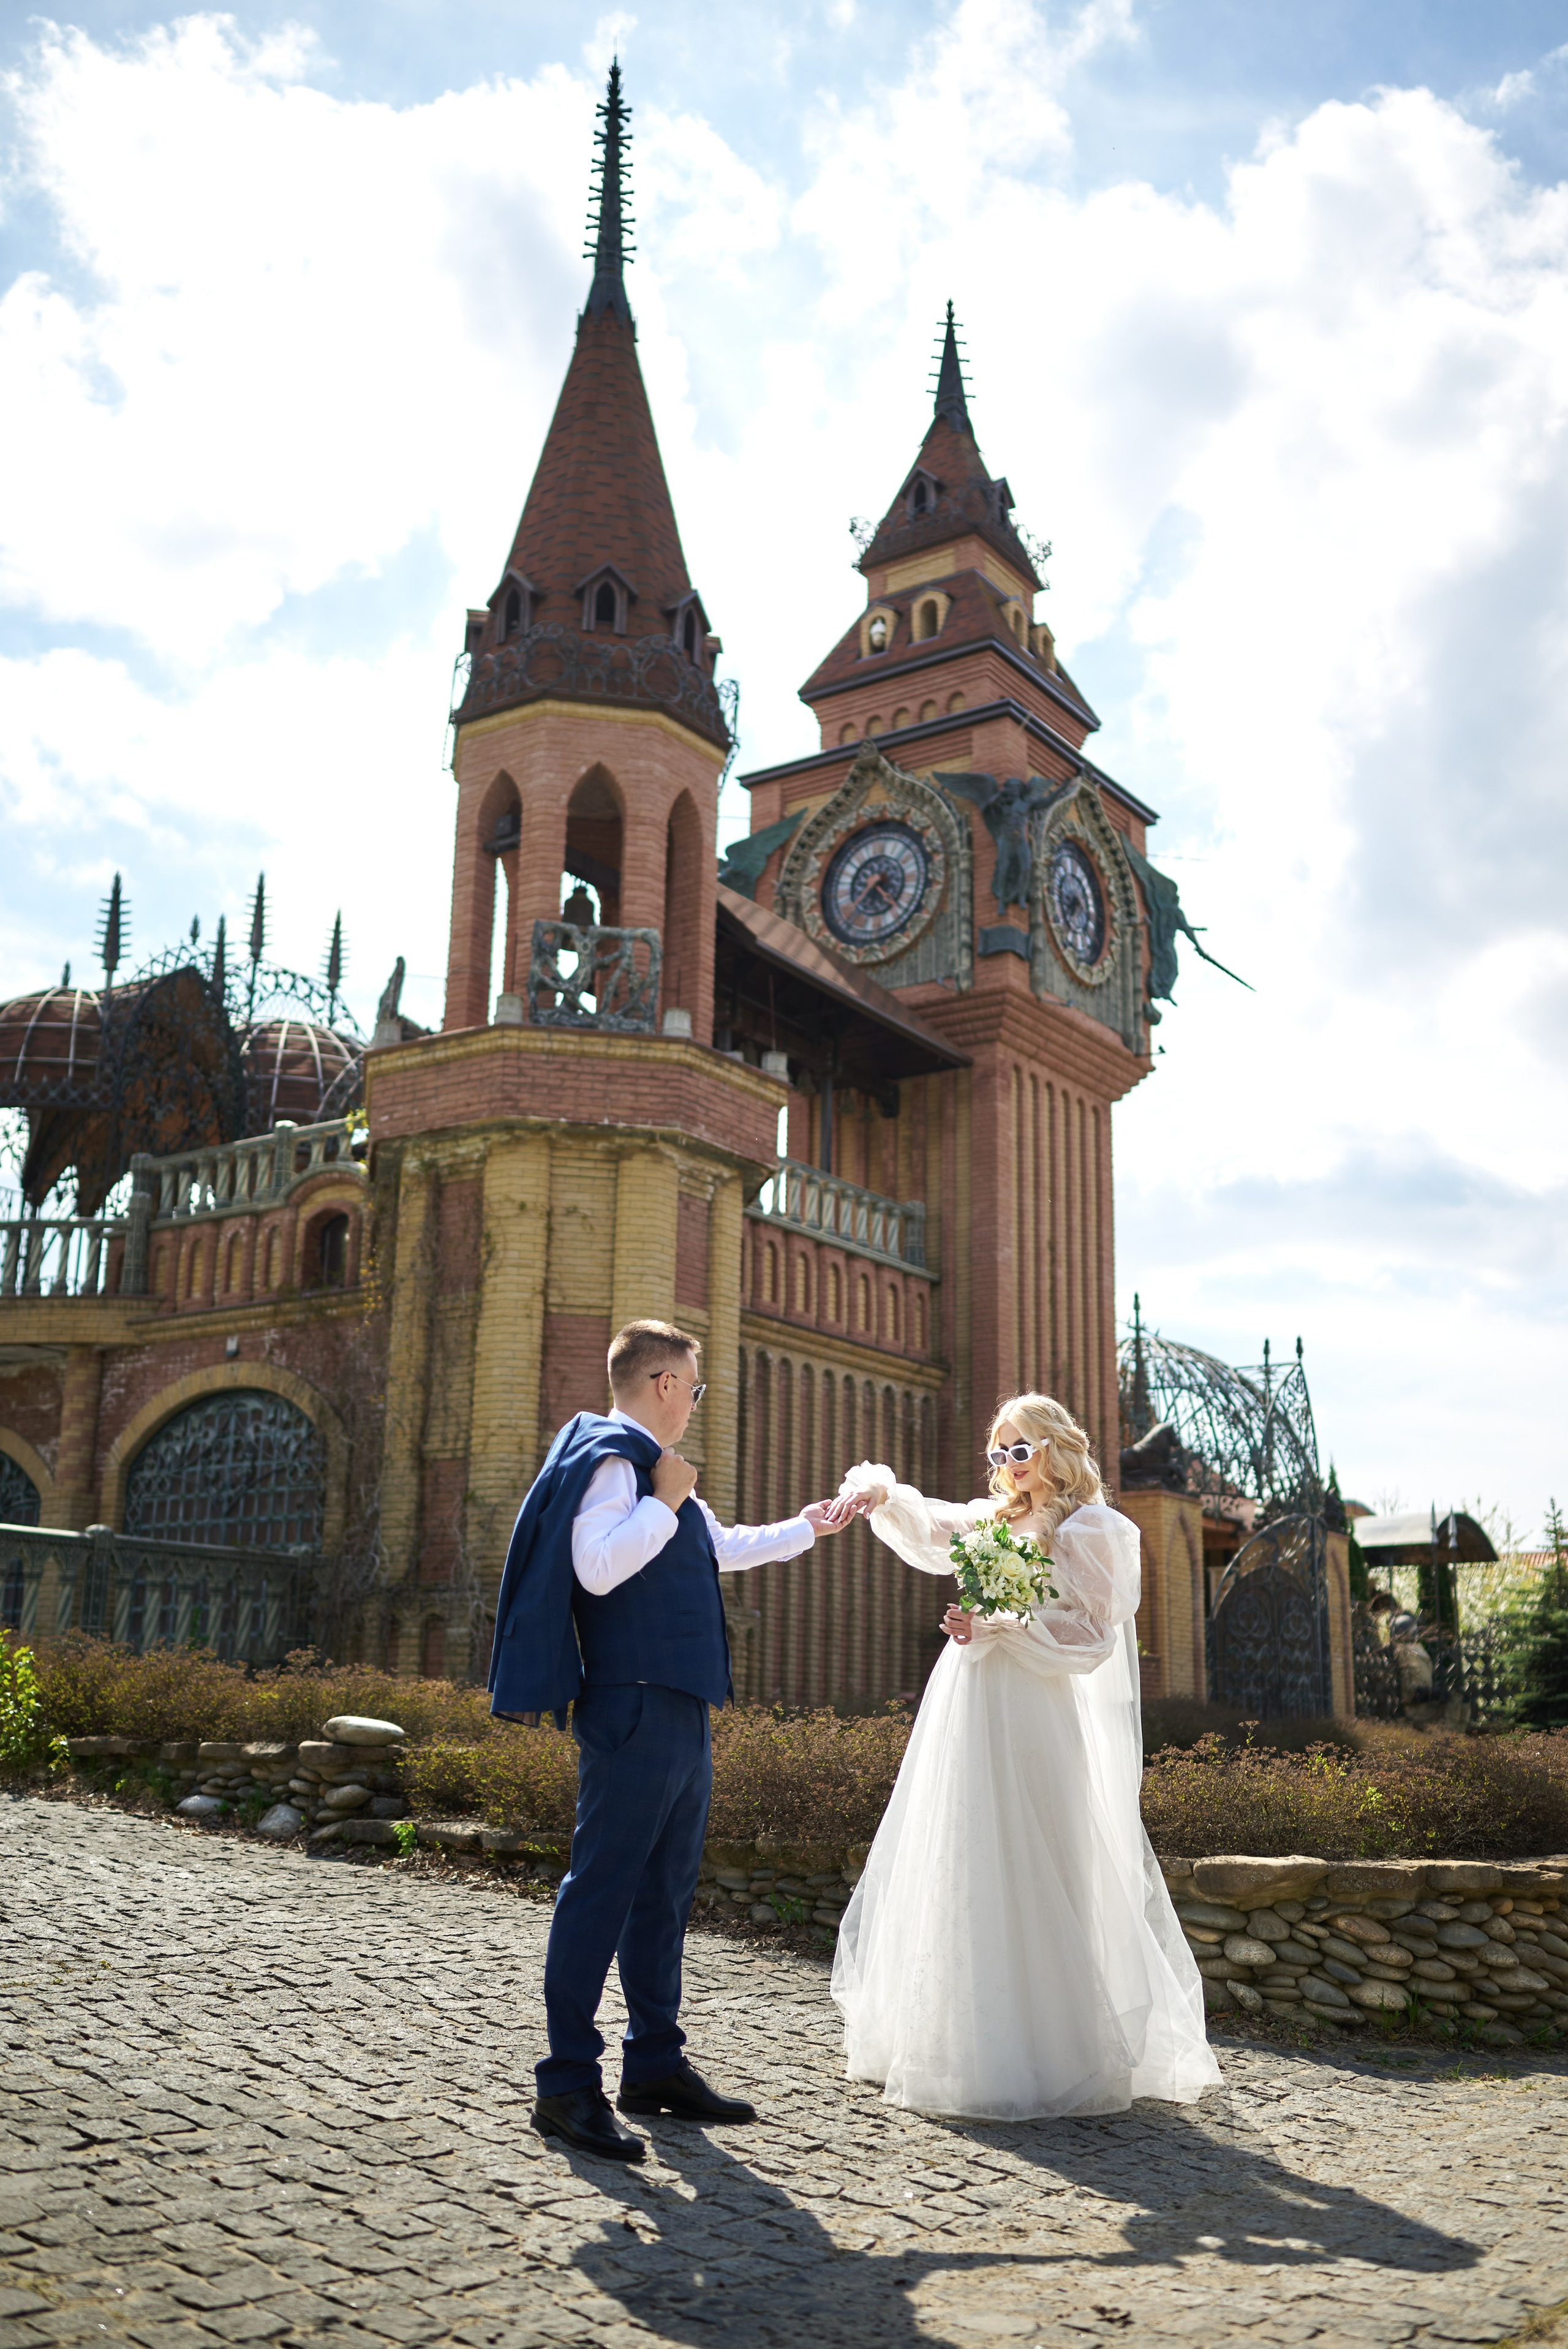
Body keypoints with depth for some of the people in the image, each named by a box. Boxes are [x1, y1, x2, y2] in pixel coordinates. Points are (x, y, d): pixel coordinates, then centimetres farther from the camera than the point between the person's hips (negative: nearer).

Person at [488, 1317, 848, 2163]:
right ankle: (568, 2084, -1)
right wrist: (664, 1504, -17)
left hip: (679, 1713, 11)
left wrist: (805, 1528, 47)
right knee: (602, 1888, -7)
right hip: (633, 1709, -10)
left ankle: (656, 2064, 24)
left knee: (664, 1891, 15)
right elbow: (597, 1566, -26)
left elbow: (724, 1547, 37)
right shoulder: (611, 1461, -11)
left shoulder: (657, 1473, 21)